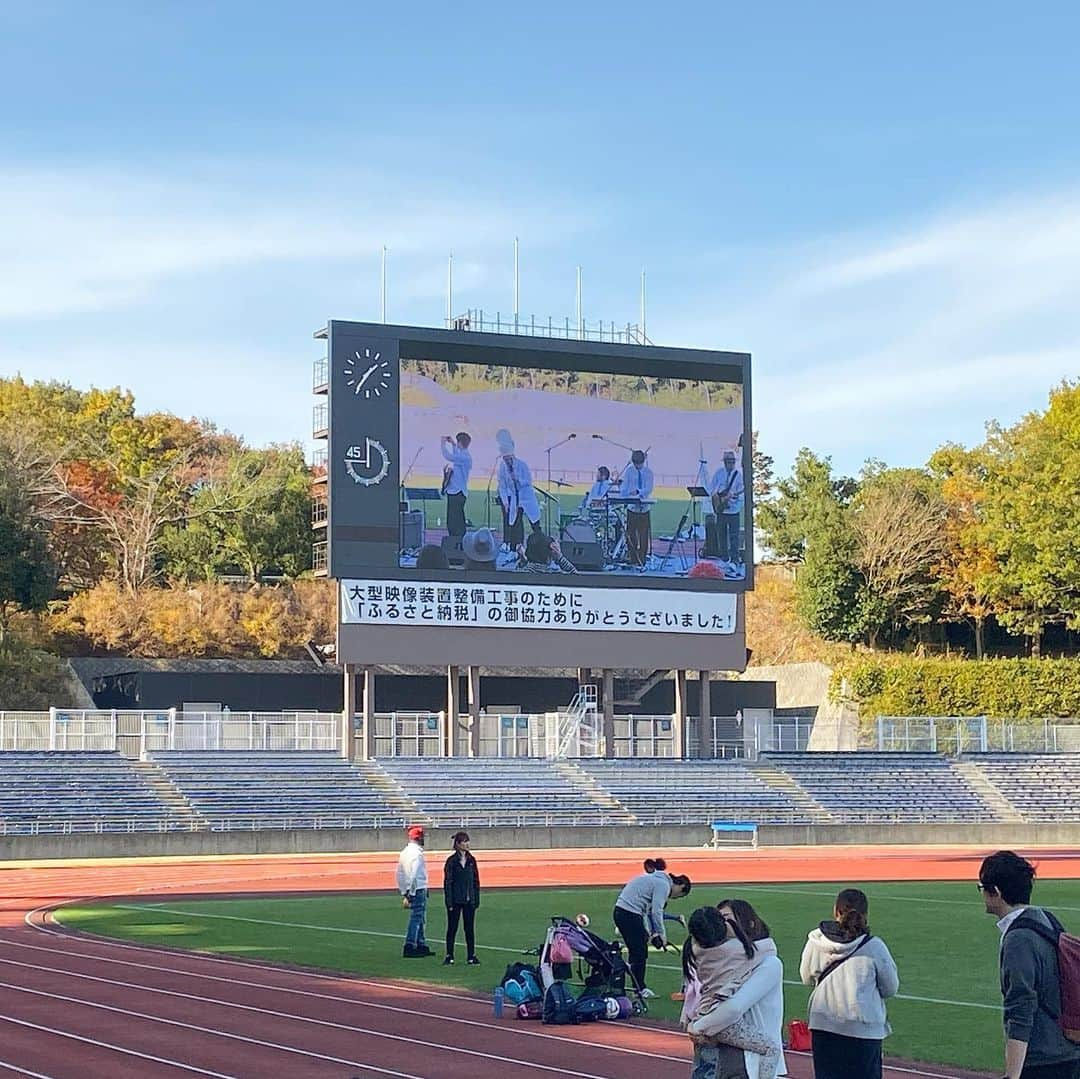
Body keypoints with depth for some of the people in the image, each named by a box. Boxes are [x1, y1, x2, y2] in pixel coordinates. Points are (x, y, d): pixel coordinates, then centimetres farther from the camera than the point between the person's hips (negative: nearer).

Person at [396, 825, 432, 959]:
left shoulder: (404, 852, 12)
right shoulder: (417, 852, -15)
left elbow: (399, 874, 16)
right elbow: (414, 874, -21)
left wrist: (404, 893, 18)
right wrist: (411, 892, -19)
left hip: (409, 891, 9)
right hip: (418, 889, -9)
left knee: (419, 919, 16)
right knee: (416, 918, -6)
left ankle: (422, 946, 21)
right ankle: (410, 948, -7)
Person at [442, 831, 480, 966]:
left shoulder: (471, 860, 7)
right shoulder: (452, 861, -6)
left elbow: (476, 881, 11)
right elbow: (447, 882, -7)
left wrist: (476, 900, 6)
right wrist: (449, 902, -11)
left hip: (469, 900, 4)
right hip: (456, 901, -4)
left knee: (470, 928, 7)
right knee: (452, 928, 2)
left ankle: (471, 956, 13)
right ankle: (449, 957, 8)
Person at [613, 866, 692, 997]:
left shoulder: (657, 880, 21)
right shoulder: (663, 885, -9)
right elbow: (656, 912, -14)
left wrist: (652, 932, 15)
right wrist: (662, 934, -4)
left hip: (621, 912, 10)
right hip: (630, 914, -10)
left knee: (636, 953, 16)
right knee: (639, 953, -4)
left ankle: (640, 988, 21)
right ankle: (640, 990, 0)